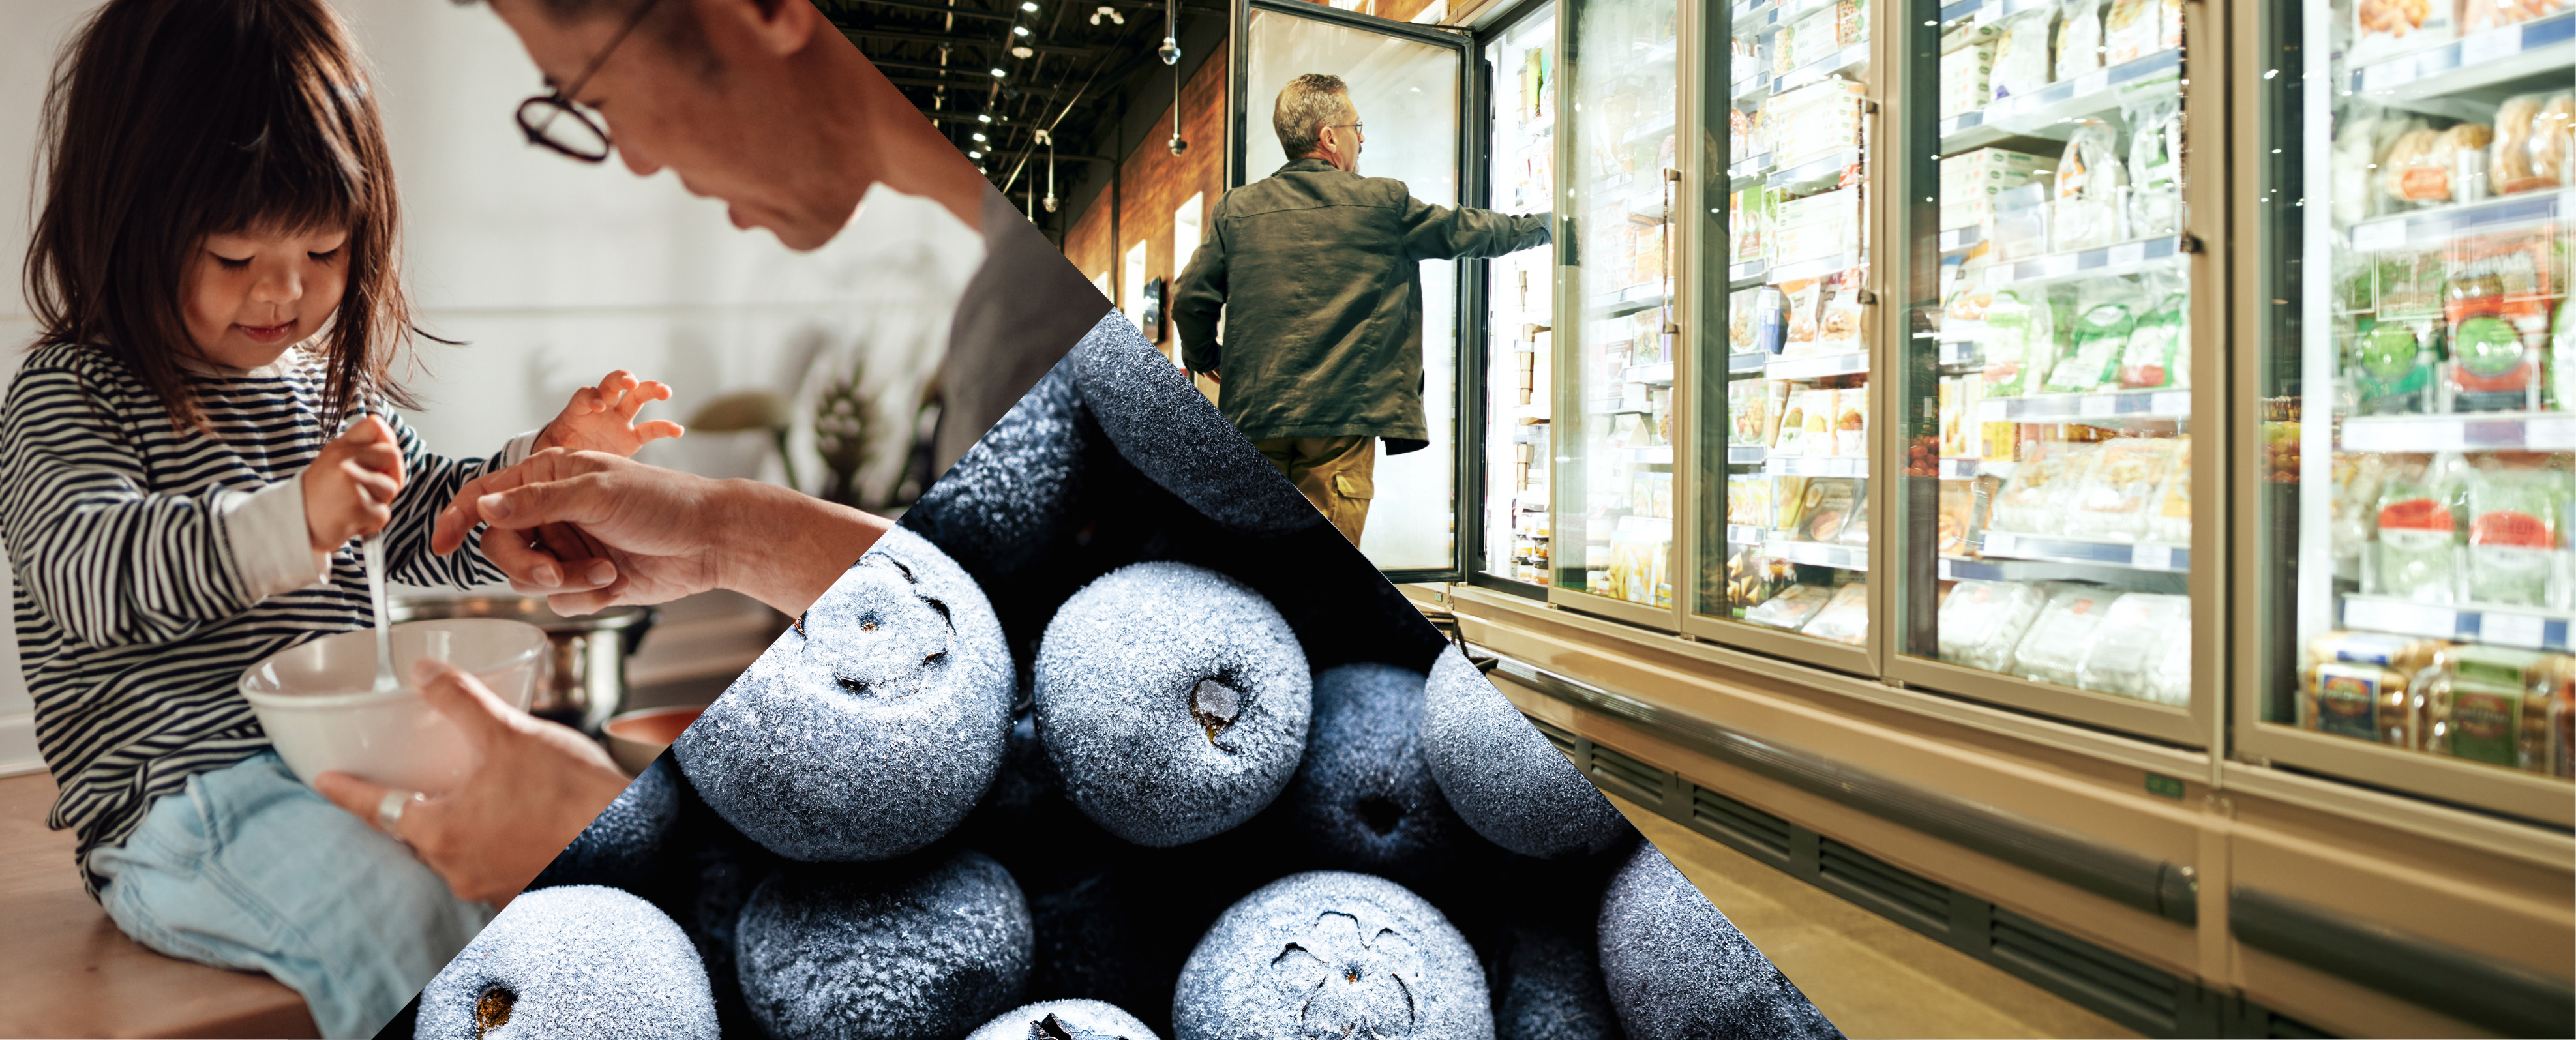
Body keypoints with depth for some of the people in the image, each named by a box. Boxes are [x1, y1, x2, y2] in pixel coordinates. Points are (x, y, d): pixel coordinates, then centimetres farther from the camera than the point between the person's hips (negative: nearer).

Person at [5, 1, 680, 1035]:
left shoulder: (330, 380, 15)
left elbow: (421, 531, 25)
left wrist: (543, 463, 8)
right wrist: (293, 522, -39)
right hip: (184, 790, -7)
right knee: (404, 911, -32)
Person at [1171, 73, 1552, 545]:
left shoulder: (1236, 209, 7)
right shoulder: (1383, 204, 2)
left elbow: (1192, 300, 5)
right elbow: (1466, 231, 15)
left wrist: (1205, 360, 25)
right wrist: (1545, 225, 33)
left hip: (1253, 418, 3)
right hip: (1341, 420, -3)